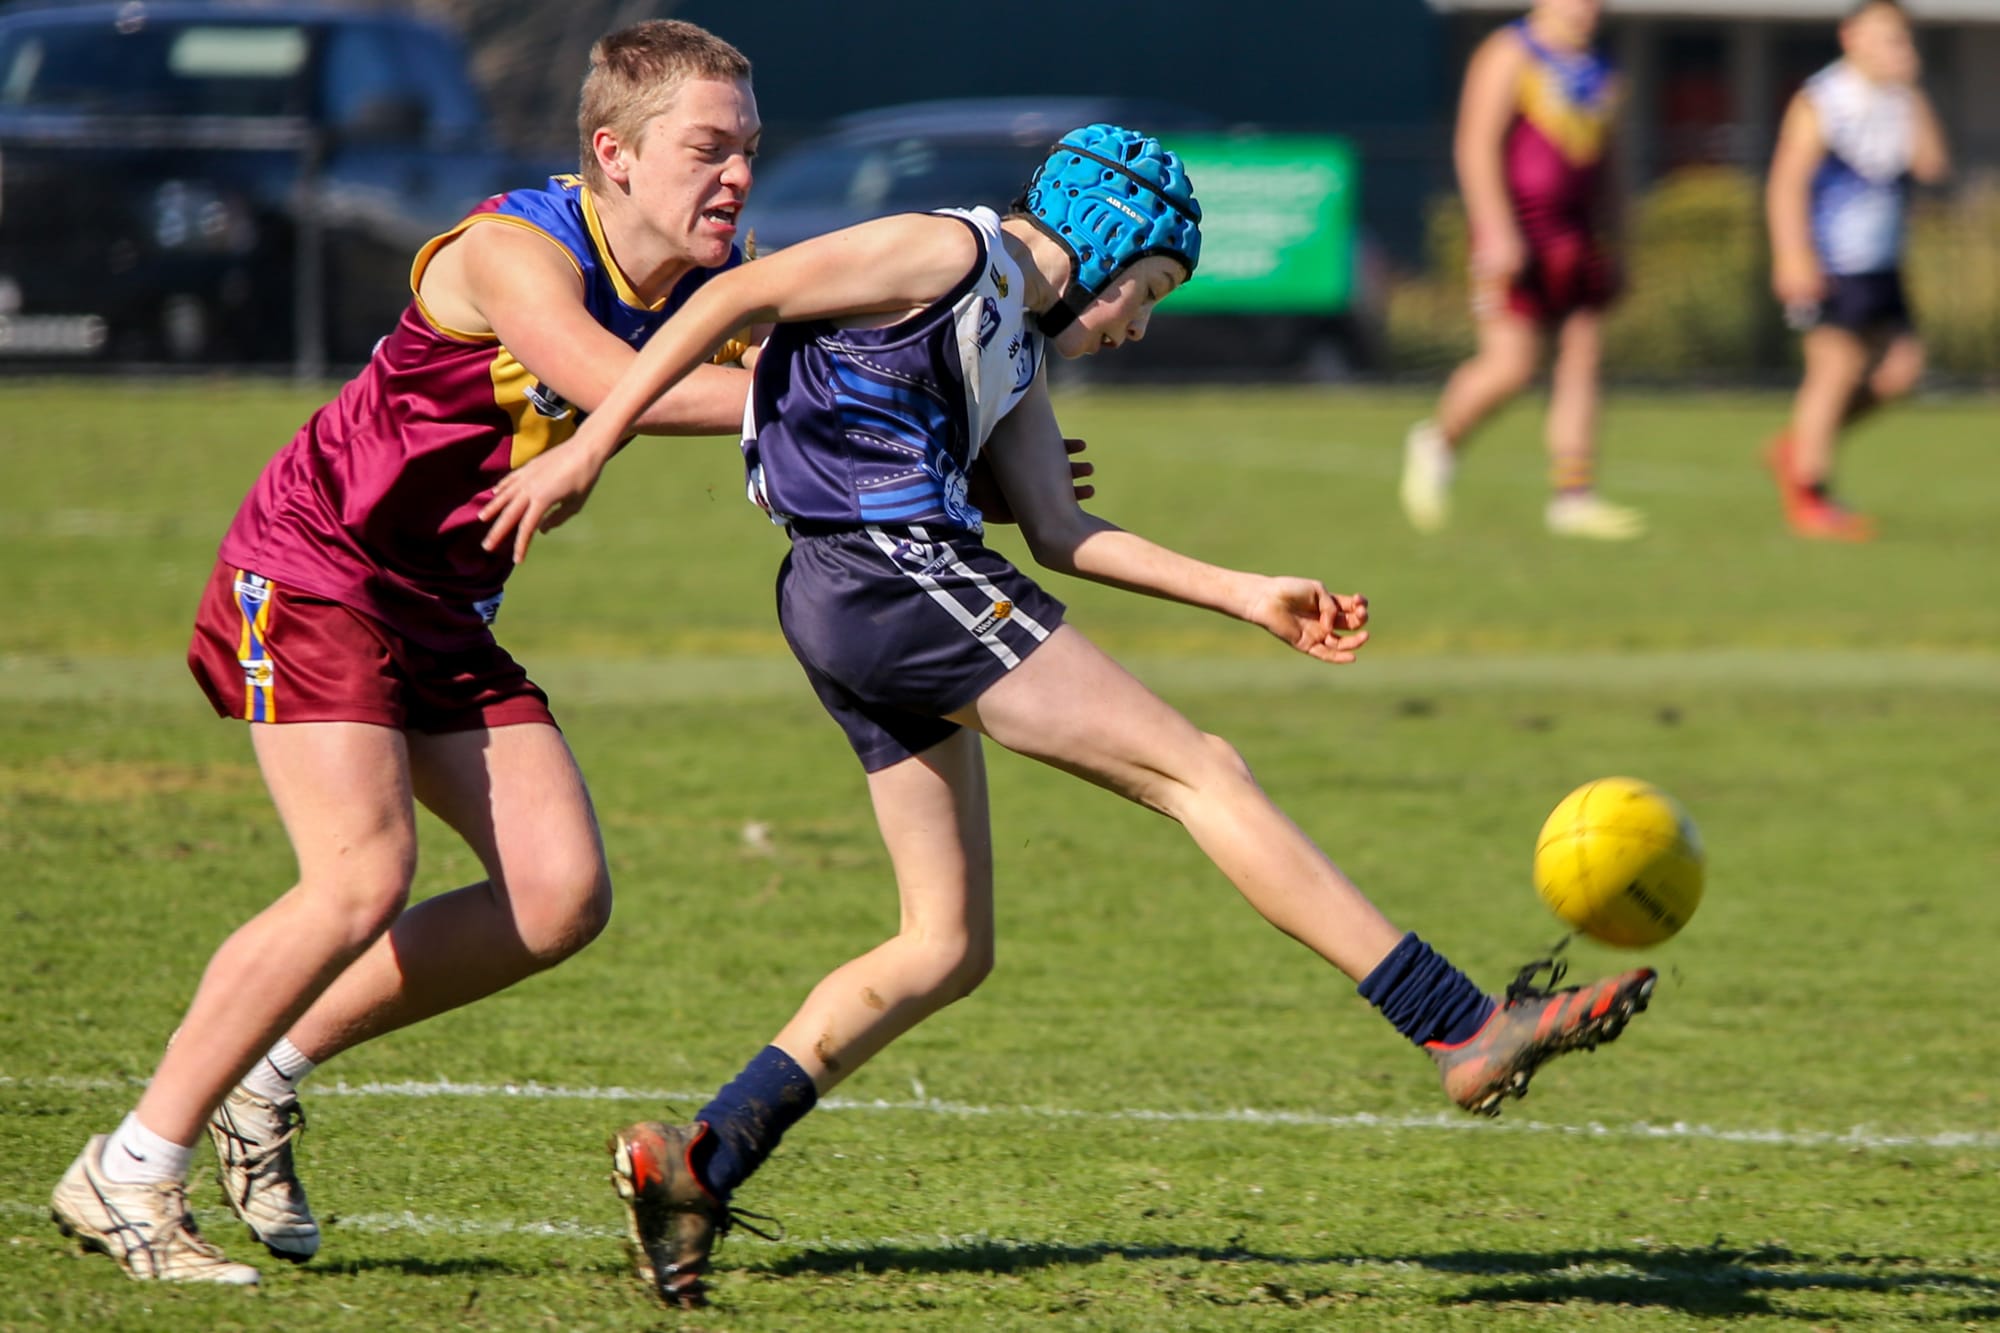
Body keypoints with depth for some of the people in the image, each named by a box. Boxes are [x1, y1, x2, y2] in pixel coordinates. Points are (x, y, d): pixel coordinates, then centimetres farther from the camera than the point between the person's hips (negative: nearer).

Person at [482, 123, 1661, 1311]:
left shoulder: (1019, 341, 23)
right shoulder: (953, 253, -6)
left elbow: (1058, 531, 19)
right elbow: (733, 298, -10)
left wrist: (1247, 596, 14)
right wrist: (586, 452, -14)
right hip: (888, 574, -11)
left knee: (948, 948, 10)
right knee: (1200, 772, -10)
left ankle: (692, 1165, 4)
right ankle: (1470, 1031, -12)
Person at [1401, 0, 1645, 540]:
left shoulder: (1598, 71, 16)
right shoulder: (1510, 55, -7)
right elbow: (1478, 145, -14)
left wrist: (1605, 242, 20)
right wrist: (1498, 230, -21)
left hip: (1575, 228, 7)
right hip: (1516, 227, -7)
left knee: (1581, 361, 2)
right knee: (1510, 364, -12)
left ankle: (1574, 496, 5)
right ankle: (1439, 442, 14)